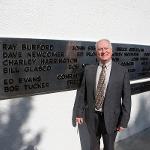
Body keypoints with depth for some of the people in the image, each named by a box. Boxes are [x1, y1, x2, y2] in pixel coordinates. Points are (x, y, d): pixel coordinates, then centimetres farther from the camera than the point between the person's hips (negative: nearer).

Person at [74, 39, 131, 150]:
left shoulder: (122, 71, -9)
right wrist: (79, 112, 1)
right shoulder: (89, 69, -2)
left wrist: (124, 121, -7)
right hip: (92, 116, 2)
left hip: (110, 118, -2)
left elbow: (126, 98, -7)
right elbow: (81, 92, 2)